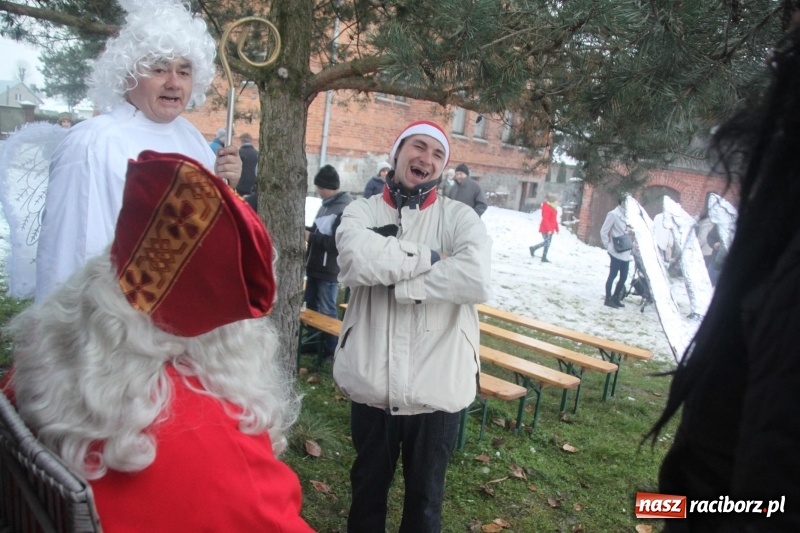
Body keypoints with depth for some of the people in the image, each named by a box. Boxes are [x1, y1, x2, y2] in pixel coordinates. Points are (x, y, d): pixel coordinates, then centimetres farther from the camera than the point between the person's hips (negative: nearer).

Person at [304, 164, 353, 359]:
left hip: (329, 271, -9)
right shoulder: (326, 204, 13)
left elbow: (339, 242, -25)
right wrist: (306, 230, 5)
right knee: (311, 306, 17)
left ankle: (331, 351, 11)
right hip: (315, 267, 9)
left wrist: (311, 237, -19)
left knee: (327, 311, -1)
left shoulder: (346, 208, -17)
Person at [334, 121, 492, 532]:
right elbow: (358, 260, -23)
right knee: (368, 484, 23)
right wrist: (428, 257, -17)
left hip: (437, 386, -1)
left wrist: (398, 281, -19)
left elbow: (476, 279, -23)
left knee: (425, 494, 19)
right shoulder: (363, 211, 0)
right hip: (372, 381, 1)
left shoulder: (459, 216, -3)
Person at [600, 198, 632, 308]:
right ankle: (608, 299, 6)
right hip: (616, 252, -8)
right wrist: (608, 246, -6)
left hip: (625, 252, 8)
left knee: (624, 277, 10)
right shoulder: (613, 214, -11)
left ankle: (615, 297, 23)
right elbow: (603, 231, -11)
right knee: (613, 275, -2)